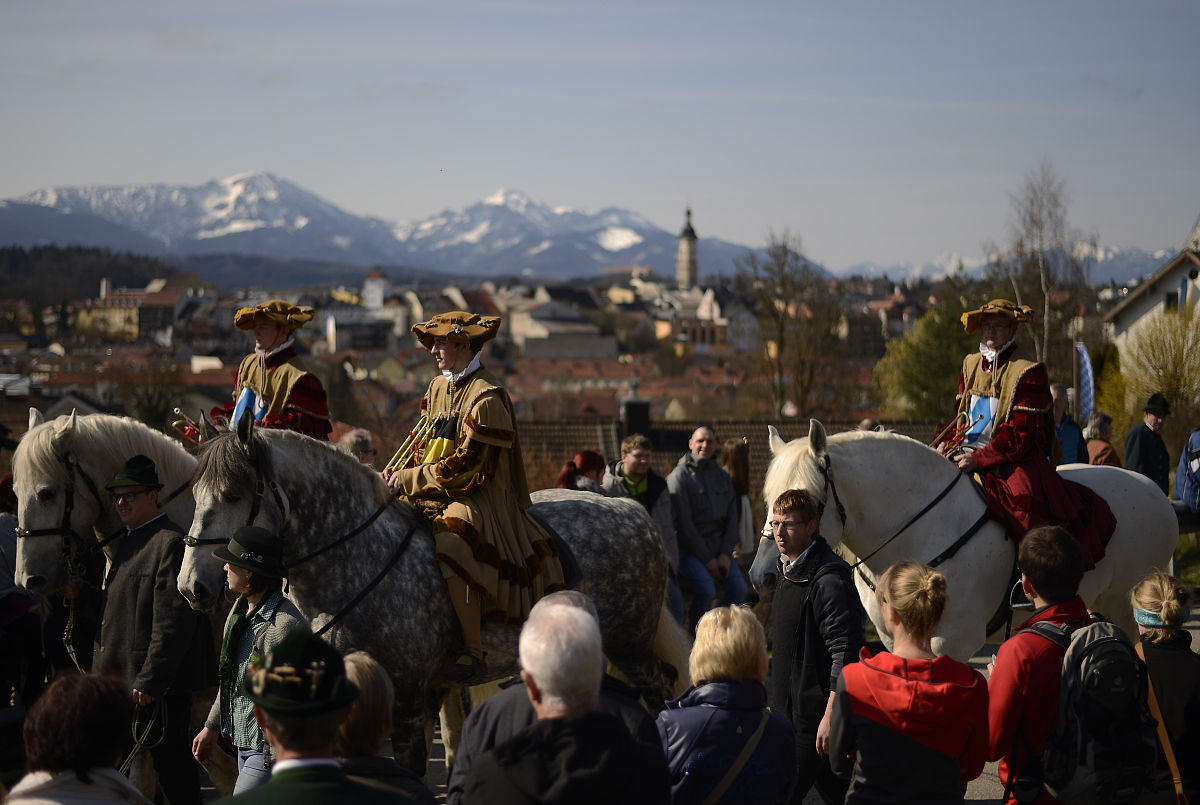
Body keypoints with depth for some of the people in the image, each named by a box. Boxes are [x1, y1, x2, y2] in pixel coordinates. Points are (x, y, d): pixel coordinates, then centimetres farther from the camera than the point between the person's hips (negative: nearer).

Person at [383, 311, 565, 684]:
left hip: (481, 497, -9)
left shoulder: (487, 398, -15)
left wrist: (410, 481, -15)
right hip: (437, 494, 9)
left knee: (451, 544, -36)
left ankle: (473, 653, -32)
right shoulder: (439, 388, 12)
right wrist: (402, 473, 0)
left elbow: (465, 469, -18)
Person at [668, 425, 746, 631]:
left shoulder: (722, 477, 14)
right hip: (689, 548, -5)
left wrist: (725, 554, -3)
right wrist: (707, 560, -11)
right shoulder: (680, 475, -6)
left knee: (738, 588, -12)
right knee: (705, 589, -26)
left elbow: (732, 517, 11)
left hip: (718, 547, 6)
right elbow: (683, 523, -10)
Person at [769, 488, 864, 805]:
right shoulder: (788, 574, 11)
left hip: (815, 716, -9)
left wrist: (830, 716, -25)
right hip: (790, 710, 9)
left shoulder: (829, 582, -20)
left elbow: (844, 655, -23)